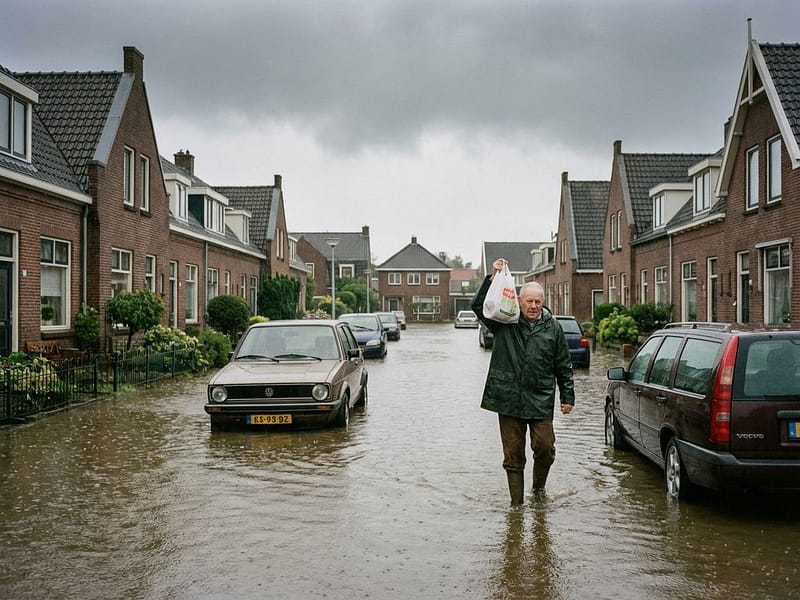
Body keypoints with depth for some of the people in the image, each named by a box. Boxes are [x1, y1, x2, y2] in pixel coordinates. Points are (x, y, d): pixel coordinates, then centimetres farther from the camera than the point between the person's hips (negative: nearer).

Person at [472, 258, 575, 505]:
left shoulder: (552, 327, 7)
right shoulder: (505, 322, 4)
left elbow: (563, 367, 10)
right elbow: (479, 306, -7)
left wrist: (567, 396, 7)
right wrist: (493, 278, -16)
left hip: (541, 401, 1)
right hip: (508, 399, 0)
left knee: (545, 448, -3)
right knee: (513, 455, 6)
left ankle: (539, 487, 25)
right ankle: (516, 503, 16)